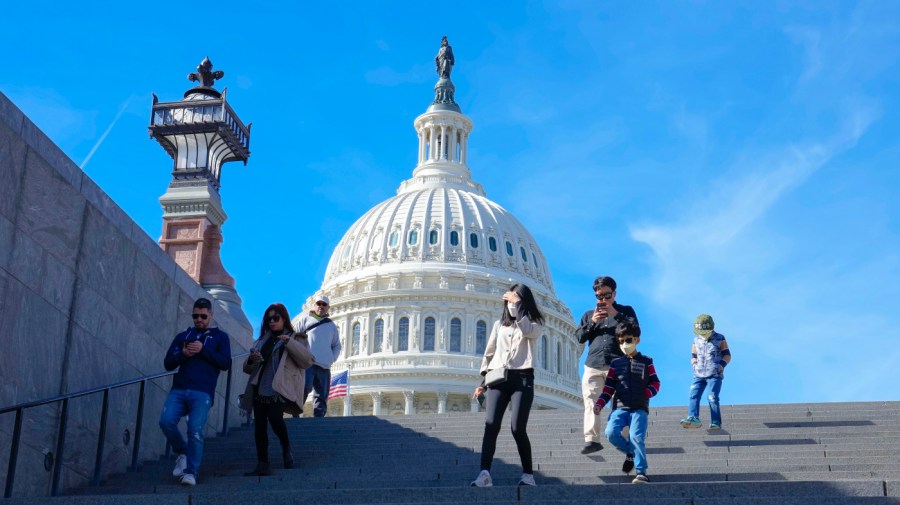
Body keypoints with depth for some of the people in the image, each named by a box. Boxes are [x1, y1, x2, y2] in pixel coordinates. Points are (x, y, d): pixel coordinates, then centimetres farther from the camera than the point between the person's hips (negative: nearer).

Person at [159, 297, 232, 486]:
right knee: (166, 421, -19)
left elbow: (226, 363, 0)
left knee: (195, 431, -16)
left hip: (202, 392, -3)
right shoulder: (183, 336, 21)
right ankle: (183, 452, 6)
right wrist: (183, 354, -7)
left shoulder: (220, 337, 14)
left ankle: (191, 472, -10)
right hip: (178, 390, 3)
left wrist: (203, 350, -9)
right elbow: (168, 364, 14)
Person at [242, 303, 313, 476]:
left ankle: (286, 449, 2)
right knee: (259, 425, -4)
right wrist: (251, 361, -1)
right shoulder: (262, 341, 24)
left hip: (279, 390, -5)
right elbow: (248, 369, 24)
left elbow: (307, 361, -5)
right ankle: (262, 465, -2)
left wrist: (290, 343, -17)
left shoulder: (296, 338, 11)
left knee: (275, 418, -24)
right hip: (259, 389, 5)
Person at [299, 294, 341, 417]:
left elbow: (337, 346, 27)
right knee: (304, 388, -23)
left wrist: (332, 358, 7)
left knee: (322, 396, 0)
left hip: (324, 366, 5)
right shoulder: (305, 319, 12)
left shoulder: (332, 325, 24)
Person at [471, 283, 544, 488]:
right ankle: (485, 474, -24)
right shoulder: (499, 324, 21)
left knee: (518, 428, -11)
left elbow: (527, 330, -14)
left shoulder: (535, 324, 11)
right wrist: (483, 381, 12)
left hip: (522, 378, -3)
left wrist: (517, 303, -8)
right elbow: (489, 354, 20)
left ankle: (528, 474, 1)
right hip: (498, 378, 3)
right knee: (491, 425, -14)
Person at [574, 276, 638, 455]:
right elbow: (579, 337, 14)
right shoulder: (589, 315, 24)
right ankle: (592, 439, -12)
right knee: (590, 401, -9)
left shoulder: (625, 311, 15)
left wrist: (616, 315, -9)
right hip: (593, 365, 2)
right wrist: (592, 322, -3)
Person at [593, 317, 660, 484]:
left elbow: (655, 383, 10)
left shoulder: (646, 362, 11)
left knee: (636, 436, -23)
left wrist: (645, 394, -9)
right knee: (611, 432, -22)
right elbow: (608, 387, 14)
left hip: (639, 408, -2)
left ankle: (641, 472, -17)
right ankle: (630, 453, 6)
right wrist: (599, 403, 0)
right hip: (620, 407, 2)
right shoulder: (616, 364, 15)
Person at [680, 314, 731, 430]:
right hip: (699, 374, 4)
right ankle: (693, 418, -22)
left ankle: (716, 422, -10)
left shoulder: (720, 339, 3)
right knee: (693, 395, -13)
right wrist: (694, 365, 5)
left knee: (712, 397, -15)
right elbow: (694, 355, 24)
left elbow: (727, 355, 4)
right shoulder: (697, 340, 13)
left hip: (715, 374, -4)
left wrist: (721, 365, -11)